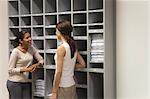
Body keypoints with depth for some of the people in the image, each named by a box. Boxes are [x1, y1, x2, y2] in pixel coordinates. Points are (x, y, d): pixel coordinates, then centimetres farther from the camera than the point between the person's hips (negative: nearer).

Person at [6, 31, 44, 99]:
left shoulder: (31, 48, 4)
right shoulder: (16, 51, -12)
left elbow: (41, 60, 11)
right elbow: (10, 70, -11)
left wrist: (36, 65, -11)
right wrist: (25, 69, -21)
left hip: (27, 82, 5)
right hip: (15, 83, -5)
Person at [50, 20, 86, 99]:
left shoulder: (61, 48, -17)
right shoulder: (73, 46, 6)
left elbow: (58, 72, -18)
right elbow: (82, 64, 13)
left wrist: (54, 92, -14)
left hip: (63, 87, -8)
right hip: (72, 85, 8)